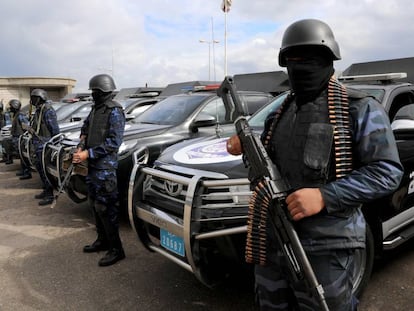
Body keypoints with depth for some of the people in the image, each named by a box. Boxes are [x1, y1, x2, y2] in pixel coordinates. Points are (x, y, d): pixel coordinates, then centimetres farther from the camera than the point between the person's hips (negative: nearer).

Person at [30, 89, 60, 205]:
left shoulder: (48, 110, -15)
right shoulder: (38, 111, 14)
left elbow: (55, 129, -17)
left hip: (45, 146, -10)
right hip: (38, 146, 10)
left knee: (46, 170, -6)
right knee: (40, 169, 17)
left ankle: (49, 196, 0)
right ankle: (46, 191, 30)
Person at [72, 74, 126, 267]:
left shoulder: (114, 111, -13)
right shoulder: (96, 109, 12)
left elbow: (114, 142, -18)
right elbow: (86, 128, 22)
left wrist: (88, 153, -18)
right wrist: (81, 147, 3)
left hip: (105, 167, -9)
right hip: (92, 165, 9)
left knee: (104, 207, -6)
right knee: (94, 204, 15)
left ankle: (116, 249, 3)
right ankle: (102, 240, 30)